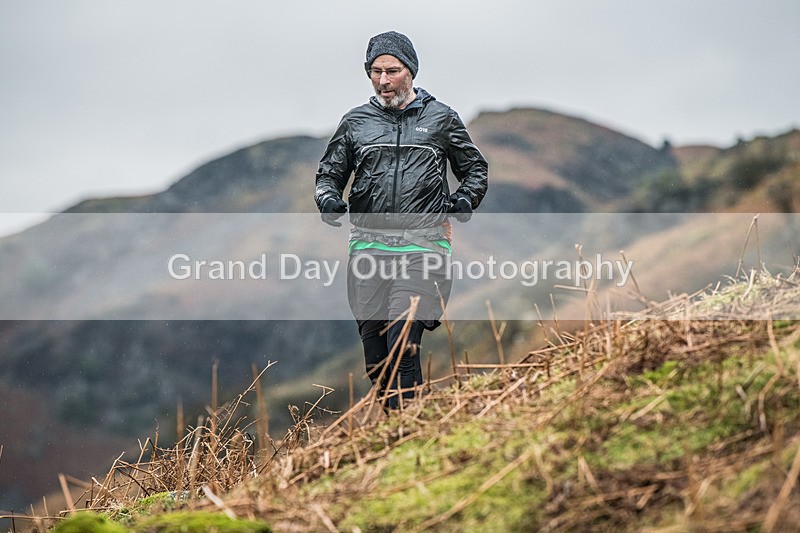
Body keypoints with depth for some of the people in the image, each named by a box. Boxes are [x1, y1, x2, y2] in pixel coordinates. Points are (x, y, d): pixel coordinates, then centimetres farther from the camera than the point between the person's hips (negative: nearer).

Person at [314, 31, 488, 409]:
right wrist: (327, 198, -4)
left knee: (402, 346, -18)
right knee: (374, 356, 4)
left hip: (421, 245, -3)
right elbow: (329, 173, 19)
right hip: (369, 246, 3)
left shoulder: (441, 119, 9)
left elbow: (476, 169, 20)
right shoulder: (355, 122, 13)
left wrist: (464, 200, 0)